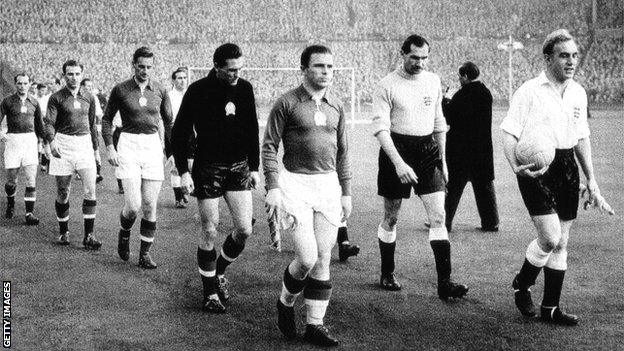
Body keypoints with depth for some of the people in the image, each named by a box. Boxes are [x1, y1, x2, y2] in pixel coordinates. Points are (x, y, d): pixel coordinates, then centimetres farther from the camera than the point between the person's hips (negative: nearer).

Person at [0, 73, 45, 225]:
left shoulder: (34, 102, 10)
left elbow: (39, 124, 18)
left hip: (30, 140, 1)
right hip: (12, 140, -1)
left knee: (32, 179, -8)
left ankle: (29, 213, -6)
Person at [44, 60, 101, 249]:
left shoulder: (89, 98, 10)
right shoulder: (56, 98, 0)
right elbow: (49, 122, -9)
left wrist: (95, 148, 19)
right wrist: (51, 142, -27)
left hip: (84, 143, 2)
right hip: (63, 145, -2)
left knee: (90, 190, -9)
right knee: (63, 192, 4)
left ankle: (88, 235, -6)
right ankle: (63, 232, 20)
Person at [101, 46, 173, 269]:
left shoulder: (160, 91, 4)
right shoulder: (120, 90, -1)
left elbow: (168, 122, 13)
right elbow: (107, 119, 8)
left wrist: (171, 153, 8)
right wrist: (110, 148, -4)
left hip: (153, 145, 2)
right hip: (128, 145, -2)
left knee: (150, 206, 0)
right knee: (133, 205, -12)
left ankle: (145, 254, 12)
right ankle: (124, 234, 21)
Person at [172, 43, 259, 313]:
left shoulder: (245, 89, 3)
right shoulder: (198, 91, -10)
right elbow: (180, 132, -6)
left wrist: (254, 167, 10)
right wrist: (183, 172, -11)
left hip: (239, 167, 4)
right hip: (208, 169, -4)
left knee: (244, 230, -1)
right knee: (209, 232, 0)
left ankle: (219, 271, 25)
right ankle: (210, 293, 14)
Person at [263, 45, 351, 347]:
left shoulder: (336, 106, 11)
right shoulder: (287, 103, -4)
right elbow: (269, 146, -3)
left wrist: (346, 192, 14)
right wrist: (273, 187, -12)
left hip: (328, 184, 5)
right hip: (296, 183, -5)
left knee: (323, 260, 3)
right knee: (307, 258, -12)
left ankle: (315, 324, 13)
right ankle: (285, 303, 17)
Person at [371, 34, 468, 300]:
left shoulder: (433, 81, 8)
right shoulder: (387, 86, -8)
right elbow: (380, 128, -14)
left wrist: (442, 159, 17)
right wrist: (399, 163, -24)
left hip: (428, 151, 4)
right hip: (397, 151, -3)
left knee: (438, 216, -6)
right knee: (391, 218, 8)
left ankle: (444, 283, -7)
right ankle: (387, 274, 26)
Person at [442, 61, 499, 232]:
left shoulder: (463, 94, -17)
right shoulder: (486, 93, 7)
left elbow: (450, 118, -14)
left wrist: (444, 102, 3)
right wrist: (451, 103, 14)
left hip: (460, 148, -7)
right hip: (482, 147, 7)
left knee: (452, 186, 2)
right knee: (485, 184, 12)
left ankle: (445, 221, 6)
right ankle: (491, 222, 15)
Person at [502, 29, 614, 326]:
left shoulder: (578, 93, 10)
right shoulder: (529, 92, -8)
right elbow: (509, 133, -9)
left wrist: (591, 180, 17)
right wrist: (516, 167, -26)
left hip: (567, 167, 6)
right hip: (536, 169, -6)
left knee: (561, 243, 8)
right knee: (550, 237, -15)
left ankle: (550, 308, 19)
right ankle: (521, 285, 13)